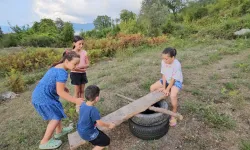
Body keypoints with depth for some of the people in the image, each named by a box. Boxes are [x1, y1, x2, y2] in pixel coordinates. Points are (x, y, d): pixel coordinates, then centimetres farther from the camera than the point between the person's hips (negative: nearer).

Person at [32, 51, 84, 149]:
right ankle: (45, 142, 20)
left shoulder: (57, 66, 4)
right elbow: (60, 92, -26)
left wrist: (63, 87, 6)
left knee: (57, 112, 21)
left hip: (40, 95, 10)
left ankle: (59, 131, 41)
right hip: (43, 98, -9)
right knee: (56, 117, 3)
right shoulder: (62, 72, -27)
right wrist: (76, 100, -23)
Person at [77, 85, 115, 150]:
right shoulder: (93, 110, -33)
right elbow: (100, 123, -23)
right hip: (88, 134, -8)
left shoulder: (82, 105, -9)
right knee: (106, 141, 4)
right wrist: (109, 125, -5)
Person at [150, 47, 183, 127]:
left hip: (176, 81, -6)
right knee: (152, 87, -6)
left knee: (173, 95, -32)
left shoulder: (177, 64, -30)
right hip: (166, 80, 6)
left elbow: (173, 79, -24)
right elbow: (164, 75, -9)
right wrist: (163, 87, -13)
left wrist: (167, 89, -22)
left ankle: (173, 115, -8)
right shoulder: (163, 62, -15)